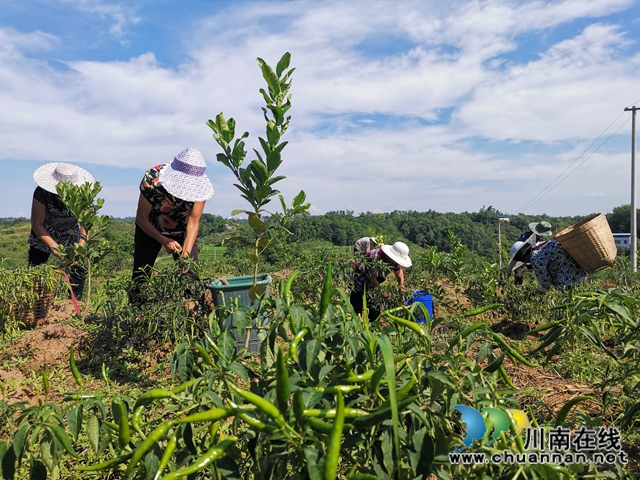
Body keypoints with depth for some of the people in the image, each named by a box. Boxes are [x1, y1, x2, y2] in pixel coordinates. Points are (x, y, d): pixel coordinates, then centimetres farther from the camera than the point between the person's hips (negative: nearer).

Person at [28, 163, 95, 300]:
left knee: (79, 271, -4)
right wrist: (54, 246, -35)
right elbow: (37, 224, -24)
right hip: (44, 235, -1)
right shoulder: (42, 193, -28)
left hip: (71, 235, 1)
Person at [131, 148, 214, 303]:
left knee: (191, 275, -8)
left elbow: (193, 223, -22)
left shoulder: (199, 186, -26)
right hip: (150, 229, -1)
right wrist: (163, 241, -35)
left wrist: (186, 254, -34)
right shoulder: (152, 179, -31)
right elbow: (141, 218, -22)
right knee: (140, 274, -4)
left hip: (182, 232, 1)